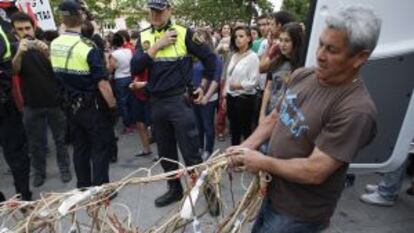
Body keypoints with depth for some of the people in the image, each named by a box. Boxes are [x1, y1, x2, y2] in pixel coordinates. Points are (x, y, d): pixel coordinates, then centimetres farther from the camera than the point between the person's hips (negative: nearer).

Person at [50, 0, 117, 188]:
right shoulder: (87, 47, -19)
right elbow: (102, 83, -19)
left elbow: (59, 74, 13)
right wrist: (113, 106, -11)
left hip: (71, 106, 6)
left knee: (80, 147, 16)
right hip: (92, 107, -6)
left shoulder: (54, 45, 2)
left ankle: (83, 188, 26)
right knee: (100, 148, 5)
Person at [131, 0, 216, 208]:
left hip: (179, 100, -5)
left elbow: (209, 58, 3)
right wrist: (157, 46, -13)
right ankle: (175, 189, 33)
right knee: (165, 152, 15)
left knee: (190, 152, -1)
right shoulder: (144, 36, 7)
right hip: (156, 102, 5)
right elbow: (135, 68, -6)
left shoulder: (183, 33, -4)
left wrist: (203, 86, 4)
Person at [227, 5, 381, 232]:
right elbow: (274, 117, 6)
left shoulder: (356, 109, -28)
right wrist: (246, 147, -7)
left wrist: (262, 162, -17)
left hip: (299, 213, -6)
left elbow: (314, 172, -28)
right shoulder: (301, 75, -4)